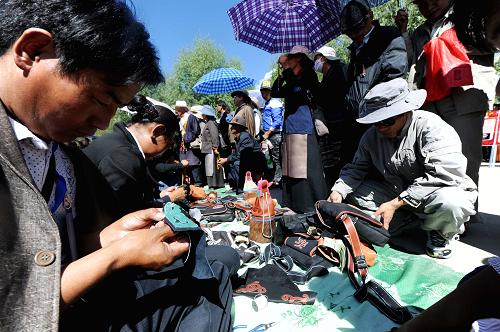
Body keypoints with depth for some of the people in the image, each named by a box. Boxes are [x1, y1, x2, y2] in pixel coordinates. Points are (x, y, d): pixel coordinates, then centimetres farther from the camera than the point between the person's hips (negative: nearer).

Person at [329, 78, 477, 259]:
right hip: (397, 192, 5)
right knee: (354, 192, -10)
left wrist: (395, 204, -35)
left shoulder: (431, 127, -22)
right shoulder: (372, 135, -5)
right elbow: (356, 168, 1)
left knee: (450, 202, -38)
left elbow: (443, 174, -32)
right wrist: (338, 192, -20)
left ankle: (440, 233, -1)